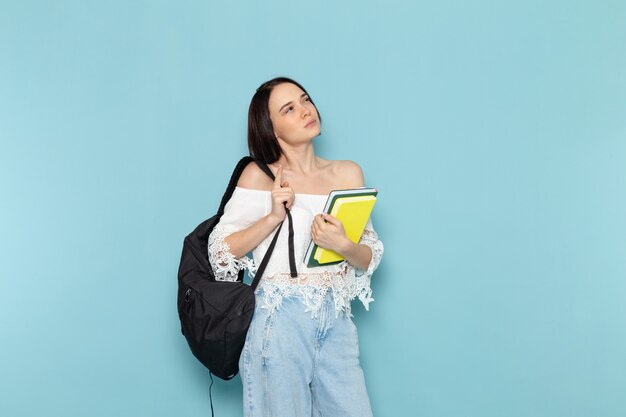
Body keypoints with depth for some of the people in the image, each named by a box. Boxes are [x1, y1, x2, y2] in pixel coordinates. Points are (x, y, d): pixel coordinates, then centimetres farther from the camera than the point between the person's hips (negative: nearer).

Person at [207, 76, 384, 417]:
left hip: (336, 322, 3)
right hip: (281, 322, -3)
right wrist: (273, 217, -15)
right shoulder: (258, 176, -2)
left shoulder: (348, 173, 7)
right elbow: (220, 251, -4)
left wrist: (342, 245, -14)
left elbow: (370, 258, 7)